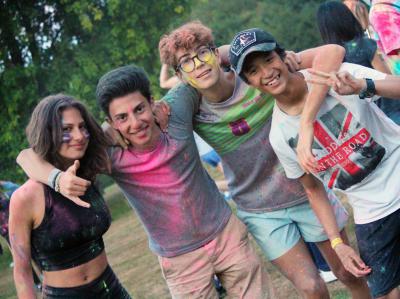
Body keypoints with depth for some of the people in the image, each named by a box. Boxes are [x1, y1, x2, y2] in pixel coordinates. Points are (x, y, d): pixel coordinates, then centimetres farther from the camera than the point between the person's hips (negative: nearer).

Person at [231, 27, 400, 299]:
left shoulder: (334, 74, -14)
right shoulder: (279, 136, -7)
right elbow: (314, 188, 5)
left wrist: (364, 86, -34)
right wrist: (337, 243, 1)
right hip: (371, 215, 2)